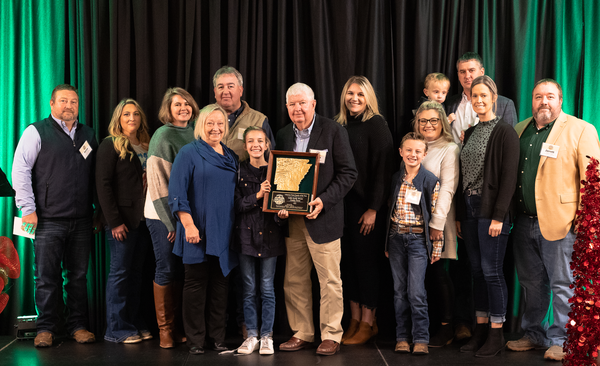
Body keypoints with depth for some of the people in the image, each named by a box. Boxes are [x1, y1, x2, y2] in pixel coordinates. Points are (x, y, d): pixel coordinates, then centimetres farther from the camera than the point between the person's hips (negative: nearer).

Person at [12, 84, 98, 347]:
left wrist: (97, 211, 13)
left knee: (78, 276, 8)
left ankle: (78, 326, 17)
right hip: (49, 221, -3)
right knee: (47, 277, 1)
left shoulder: (88, 135, 15)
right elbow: (20, 171, -3)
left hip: (81, 221, 4)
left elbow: (96, 176, 18)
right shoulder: (37, 132, 1)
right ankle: (46, 328, 12)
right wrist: (28, 209, -8)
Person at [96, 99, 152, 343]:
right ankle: (116, 328, 5)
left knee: (136, 272, 9)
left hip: (142, 219, 6)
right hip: (122, 220, -6)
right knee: (120, 271, -2)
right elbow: (103, 185, -10)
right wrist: (114, 221, -16)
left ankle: (134, 323, 16)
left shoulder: (145, 146, 15)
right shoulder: (111, 145, -4)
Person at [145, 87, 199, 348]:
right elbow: (156, 179, -13)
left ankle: (178, 327, 21)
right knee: (166, 270, 0)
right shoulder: (163, 135, -9)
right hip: (162, 215, -5)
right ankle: (165, 330, 12)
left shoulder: (194, 133, 8)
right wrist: (171, 220, -16)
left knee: (181, 270, 10)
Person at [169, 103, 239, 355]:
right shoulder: (189, 153, -3)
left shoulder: (231, 156, 13)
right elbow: (177, 194, -9)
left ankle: (219, 337, 18)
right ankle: (195, 340, 11)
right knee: (196, 284, 2)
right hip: (198, 232, -5)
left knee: (220, 284, 9)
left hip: (224, 231, 5)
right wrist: (189, 225, -17)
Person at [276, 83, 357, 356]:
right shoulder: (283, 136, 12)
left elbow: (348, 173, -6)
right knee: (294, 280, 9)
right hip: (292, 219, 5)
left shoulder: (334, 131, -3)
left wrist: (324, 200, -17)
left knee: (330, 280, 1)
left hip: (322, 218, -5)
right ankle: (301, 333, 21)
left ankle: (331, 336, 13)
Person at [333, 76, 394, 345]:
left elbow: (382, 168, -11)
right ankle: (355, 319, 18)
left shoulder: (376, 124, -6)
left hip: (366, 204, -6)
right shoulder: (338, 125, 11)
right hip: (342, 202, 6)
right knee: (347, 260, 7)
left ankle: (368, 323, 11)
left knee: (365, 260, 0)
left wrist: (374, 208, -15)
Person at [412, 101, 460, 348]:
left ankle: (446, 328, 6)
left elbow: (447, 189, -9)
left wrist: (437, 223, -15)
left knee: (437, 271, -4)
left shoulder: (449, 149, -2)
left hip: (435, 222, -5)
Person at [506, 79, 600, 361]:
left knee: (562, 285, 3)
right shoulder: (520, 130, 12)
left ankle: (560, 341, 15)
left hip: (559, 222, -5)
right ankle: (534, 335, 28)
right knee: (531, 283, 15)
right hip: (524, 222, 5)